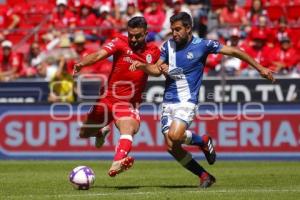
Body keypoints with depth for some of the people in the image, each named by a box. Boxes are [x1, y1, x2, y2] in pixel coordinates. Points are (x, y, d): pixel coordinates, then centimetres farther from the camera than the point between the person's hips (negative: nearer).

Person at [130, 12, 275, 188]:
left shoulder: (202, 45, -6)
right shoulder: (168, 46, 7)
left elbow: (233, 51, 0)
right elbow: (157, 69, 14)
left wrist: (260, 68, 1)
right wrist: (142, 66, -8)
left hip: (187, 100, -5)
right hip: (168, 101, 5)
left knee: (175, 136, -28)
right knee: (173, 148, -4)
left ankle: (203, 141, 4)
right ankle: (205, 177, 12)